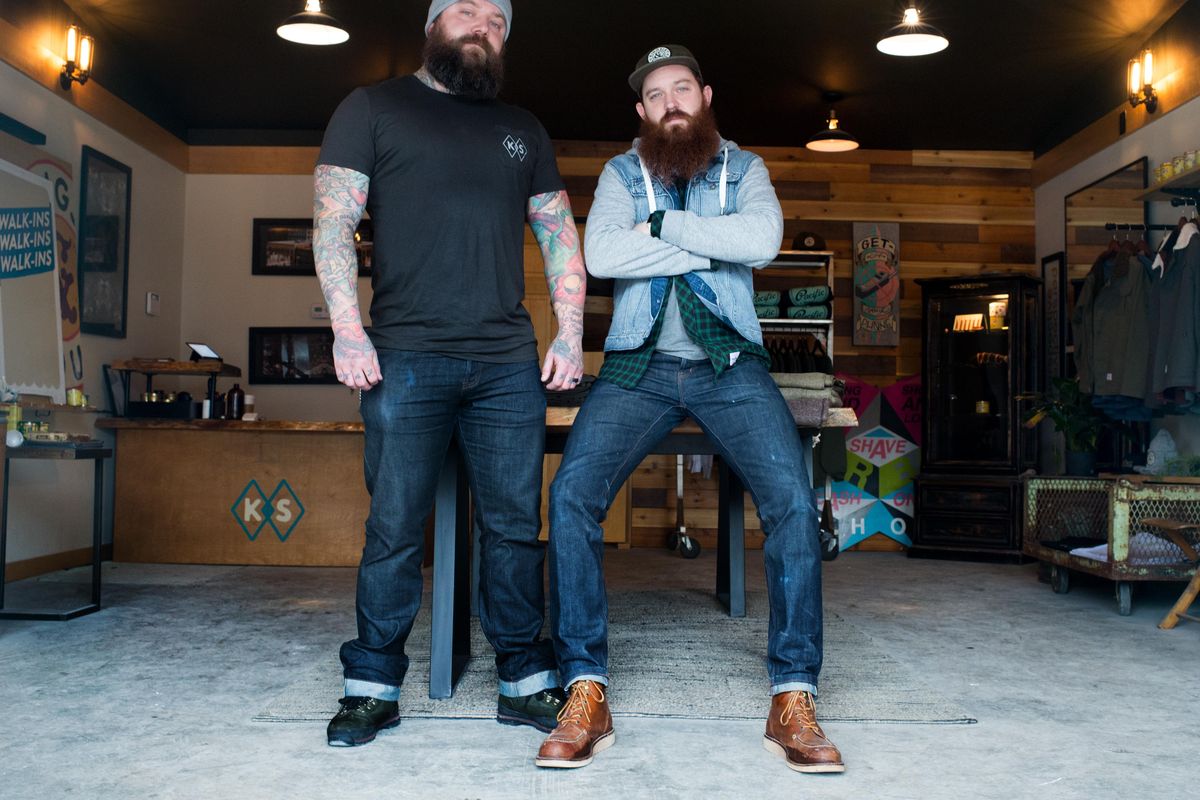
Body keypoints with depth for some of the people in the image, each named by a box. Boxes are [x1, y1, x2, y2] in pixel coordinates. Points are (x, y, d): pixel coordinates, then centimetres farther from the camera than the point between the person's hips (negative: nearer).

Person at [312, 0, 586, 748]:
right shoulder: (374, 108, 10)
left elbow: (560, 234, 17)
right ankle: (374, 685, 14)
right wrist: (348, 328, -11)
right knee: (395, 527, 0)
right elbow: (333, 222, 1)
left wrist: (571, 334, 5)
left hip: (511, 363, 3)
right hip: (406, 357, -3)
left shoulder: (522, 129, 20)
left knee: (515, 525, 4)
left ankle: (525, 679, 16)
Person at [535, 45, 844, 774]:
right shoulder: (621, 173, 13)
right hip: (639, 365, 0)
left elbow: (762, 240, -9)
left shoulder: (746, 169, 14)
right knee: (572, 492, -21)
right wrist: (712, 241, -5)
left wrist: (663, 225, -6)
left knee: (793, 498, -21)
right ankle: (586, 693, -12)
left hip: (730, 364, 0)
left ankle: (794, 698, -9)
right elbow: (600, 255, -7)